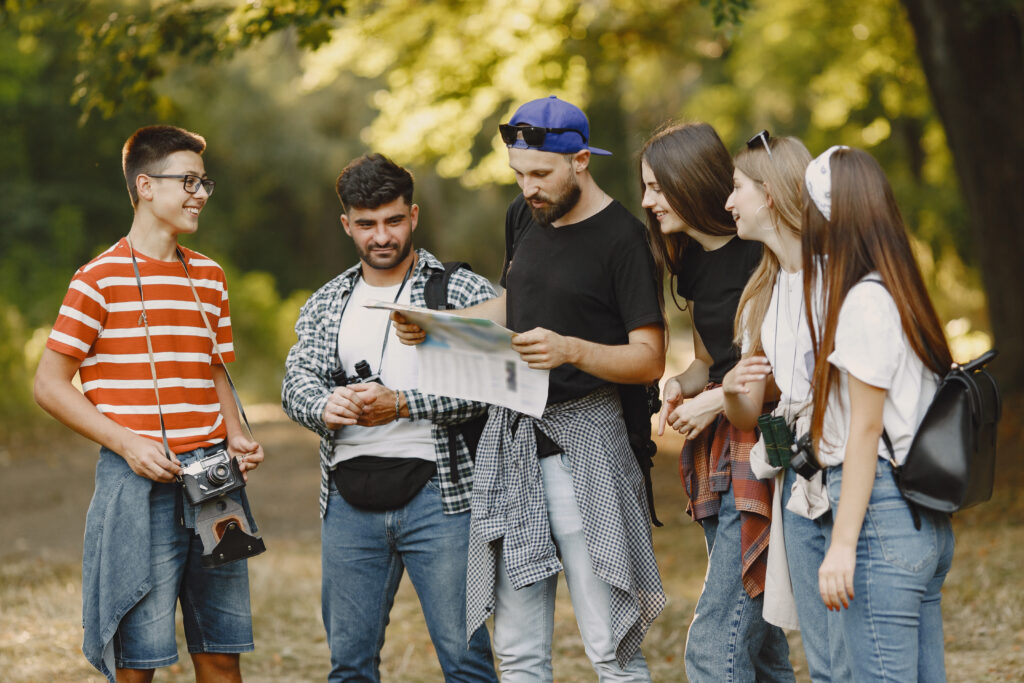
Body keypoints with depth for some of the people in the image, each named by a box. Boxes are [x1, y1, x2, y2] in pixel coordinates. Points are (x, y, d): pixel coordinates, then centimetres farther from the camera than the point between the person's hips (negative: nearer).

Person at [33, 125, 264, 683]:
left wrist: (236, 438, 5)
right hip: (139, 483, -6)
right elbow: (50, 385, -5)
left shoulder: (209, 277, 14)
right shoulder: (100, 278, -5)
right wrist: (127, 443, -14)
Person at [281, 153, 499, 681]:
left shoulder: (464, 292, 1)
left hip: (436, 493, -4)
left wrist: (400, 404, -19)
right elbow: (297, 379, 6)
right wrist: (325, 406, -17)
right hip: (350, 495, 4)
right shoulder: (326, 304, 16)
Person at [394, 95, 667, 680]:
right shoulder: (525, 217, 12)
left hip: (584, 440, -7)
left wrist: (571, 350, -27)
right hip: (512, 436, 7)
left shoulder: (621, 238, -10)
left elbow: (650, 359, -11)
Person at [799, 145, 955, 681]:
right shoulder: (900, 292, 13)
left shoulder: (864, 302, -13)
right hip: (927, 518, 9)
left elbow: (866, 430, -16)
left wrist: (842, 544, -16)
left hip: (881, 514, -9)